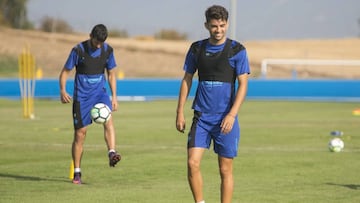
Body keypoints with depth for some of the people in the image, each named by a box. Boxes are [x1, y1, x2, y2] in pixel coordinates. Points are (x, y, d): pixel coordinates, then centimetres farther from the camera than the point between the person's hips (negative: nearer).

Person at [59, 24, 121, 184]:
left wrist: (114, 97, 7)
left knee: (108, 119, -27)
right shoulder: (78, 50, -10)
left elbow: (111, 74, 12)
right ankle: (77, 173, 9)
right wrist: (62, 90, -21)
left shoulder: (108, 50, 0)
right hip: (81, 95, -2)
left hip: (100, 92, 2)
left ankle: (112, 154, -40)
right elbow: (65, 72, -5)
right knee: (80, 133, 0)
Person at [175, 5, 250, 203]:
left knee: (225, 170, 2)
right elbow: (187, 80, 12)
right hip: (201, 116, 2)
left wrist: (232, 115, -17)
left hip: (225, 119, -2)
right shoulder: (197, 49, 6)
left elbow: (243, 85, -6)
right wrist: (180, 112, 6)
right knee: (192, 163, -11)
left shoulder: (237, 50, -4)